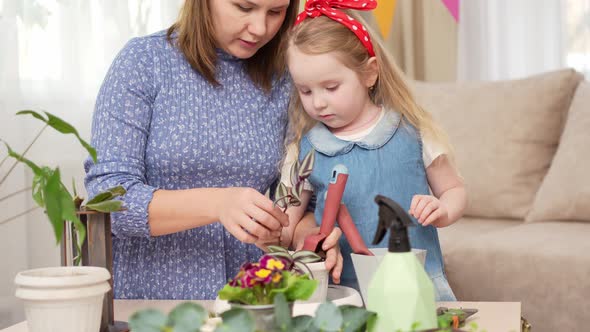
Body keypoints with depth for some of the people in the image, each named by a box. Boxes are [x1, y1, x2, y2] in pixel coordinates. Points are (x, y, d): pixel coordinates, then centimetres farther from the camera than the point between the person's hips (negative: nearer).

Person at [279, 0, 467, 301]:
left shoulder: (412, 132, 3)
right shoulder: (305, 151, 5)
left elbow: (454, 190, 13)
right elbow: (288, 227, 10)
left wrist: (442, 211, -8)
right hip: (341, 291, 1)